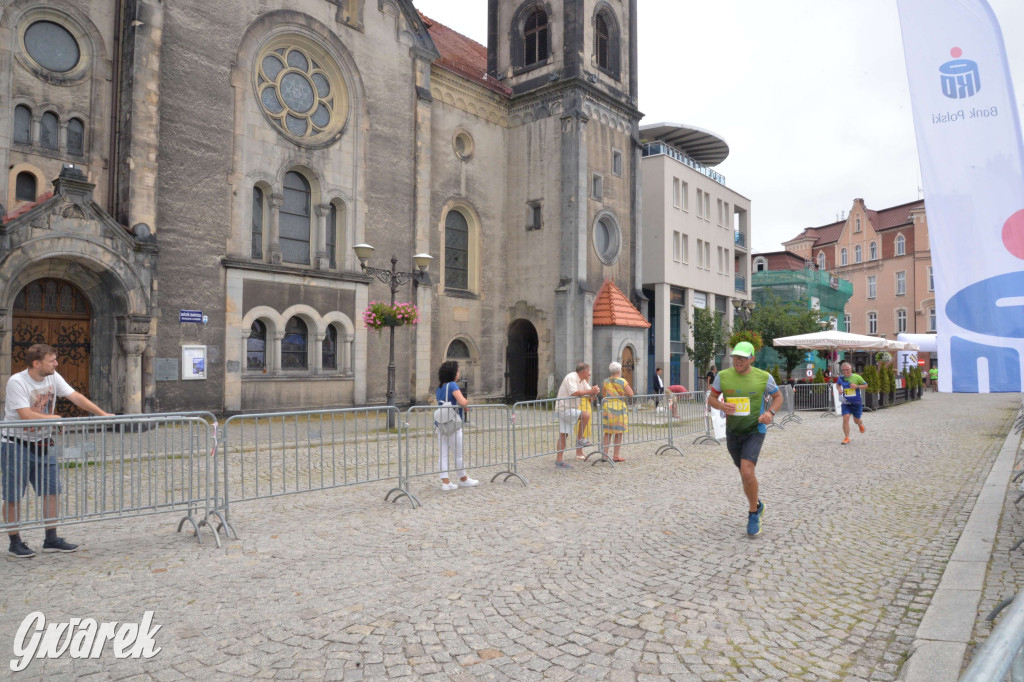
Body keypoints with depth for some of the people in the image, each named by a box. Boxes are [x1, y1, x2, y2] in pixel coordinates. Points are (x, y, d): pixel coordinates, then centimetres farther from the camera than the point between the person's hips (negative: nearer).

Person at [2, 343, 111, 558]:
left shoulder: (53, 378, 0)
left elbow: (76, 397, 1)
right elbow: (26, 415, -25)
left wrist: (103, 415, -4)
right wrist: (55, 418, -12)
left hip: (43, 444, 6)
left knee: (53, 491, 5)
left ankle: (51, 540, 14)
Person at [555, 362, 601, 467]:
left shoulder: (582, 380, 14)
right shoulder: (571, 378, -16)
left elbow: (589, 390, 14)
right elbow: (574, 393, -28)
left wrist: (595, 391, -10)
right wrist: (590, 391, -23)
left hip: (570, 409, 10)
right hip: (564, 409, -10)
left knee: (563, 435, 8)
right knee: (586, 415, -21)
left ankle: (559, 461, 9)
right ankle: (579, 440, -10)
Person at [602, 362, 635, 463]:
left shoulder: (605, 382, 3)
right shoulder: (622, 381, -7)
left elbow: (604, 395, 11)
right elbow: (631, 394, -6)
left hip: (607, 408, 3)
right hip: (619, 408, -3)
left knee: (607, 432, 9)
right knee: (619, 433, 5)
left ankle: (605, 455, 8)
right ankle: (616, 456, 6)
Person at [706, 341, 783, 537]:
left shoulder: (763, 377, -9)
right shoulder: (723, 376, -5)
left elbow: (778, 397, 5)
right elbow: (711, 398, 3)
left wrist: (770, 413, -15)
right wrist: (721, 405, -20)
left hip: (755, 430, -3)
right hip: (732, 432, 3)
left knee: (747, 472, -20)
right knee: (746, 475, 16)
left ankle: (753, 513, 2)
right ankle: (757, 506, 44)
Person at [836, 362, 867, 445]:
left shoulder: (857, 377, -8)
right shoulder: (840, 378, -1)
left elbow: (866, 385, 2)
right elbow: (838, 384, 22)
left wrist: (857, 386, -16)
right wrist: (839, 389, 0)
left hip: (856, 403, -1)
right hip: (846, 403, 1)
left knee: (856, 421, 11)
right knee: (845, 419, -13)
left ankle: (861, 425, 51)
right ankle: (846, 438, -5)